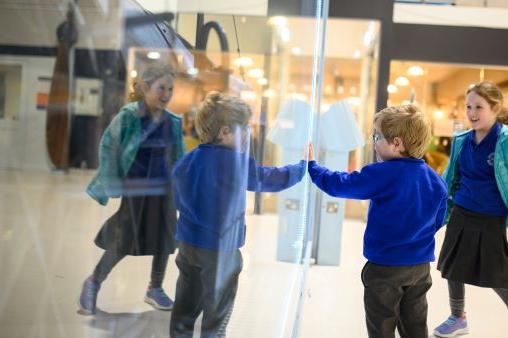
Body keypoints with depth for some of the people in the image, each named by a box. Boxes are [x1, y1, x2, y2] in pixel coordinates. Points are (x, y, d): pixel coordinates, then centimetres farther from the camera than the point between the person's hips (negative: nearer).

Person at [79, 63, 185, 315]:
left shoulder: (173, 122, -2)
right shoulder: (128, 116, -15)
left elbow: (178, 157, 8)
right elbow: (108, 147, -9)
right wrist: (112, 185, -11)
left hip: (162, 188, 5)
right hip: (133, 189, -4)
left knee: (163, 241, 11)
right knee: (122, 243, 3)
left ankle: (155, 289, 32)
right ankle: (94, 282, 27)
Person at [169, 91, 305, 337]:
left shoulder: (186, 162, 0)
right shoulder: (239, 162, -14)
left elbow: (179, 202, 9)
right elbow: (270, 179, 0)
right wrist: (303, 167, 14)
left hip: (188, 243, 5)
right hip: (221, 249, -5)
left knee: (185, 309, 15)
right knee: (217, 312, 11)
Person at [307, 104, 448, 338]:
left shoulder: (383, 174, -18)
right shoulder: (435, 180, 1)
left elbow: (339, 185, -10)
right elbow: (437, 222, 11)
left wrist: (312, 166, 5)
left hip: (384, 267, -6)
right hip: (421, 266, 6)